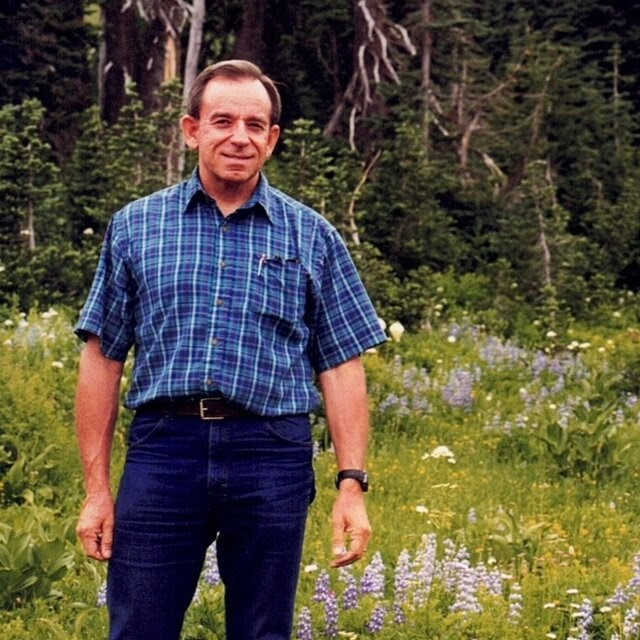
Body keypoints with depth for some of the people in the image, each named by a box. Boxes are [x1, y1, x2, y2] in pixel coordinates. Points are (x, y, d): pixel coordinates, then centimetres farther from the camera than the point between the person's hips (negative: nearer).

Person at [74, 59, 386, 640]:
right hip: (165, 446, 0)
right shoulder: (136, 226, 9)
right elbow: (102, 361, 9)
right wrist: (97, 488, 4)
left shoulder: (312, 237, 8)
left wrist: (352, 485, -2)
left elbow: (341, 368, 7)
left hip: (272, 457, 0)